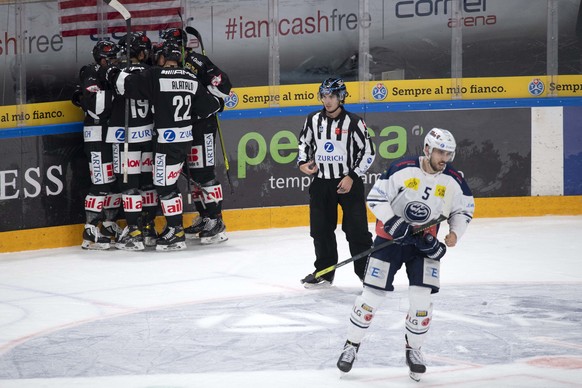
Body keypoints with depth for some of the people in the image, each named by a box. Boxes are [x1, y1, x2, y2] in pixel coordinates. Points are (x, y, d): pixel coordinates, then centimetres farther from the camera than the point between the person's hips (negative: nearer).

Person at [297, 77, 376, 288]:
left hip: (349, 182, -4)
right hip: (321, 182, 5)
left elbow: (368, 152, -7)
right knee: (321, 229, 8)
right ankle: (324, 271, 20)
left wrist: (352, 177, -12)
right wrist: (302, 162, 1)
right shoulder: (314, 120, 3)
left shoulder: (353, 122, -9)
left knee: (356, 230, -5)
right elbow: (304, 142, 19)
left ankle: (367, 272, 1)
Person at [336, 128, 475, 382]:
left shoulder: (453, 181, -7)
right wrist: (395, 225, -21)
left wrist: (455, 233, -7)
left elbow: (464, 209, 10)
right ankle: (352, 345, 17)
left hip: (425, 243, 3)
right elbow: (375, 197, -13)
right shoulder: (402, 169, -17)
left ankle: (413, 349, 15)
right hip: (390, 238, -2)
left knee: (421, 299, -7)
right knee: (372, 296, -1)